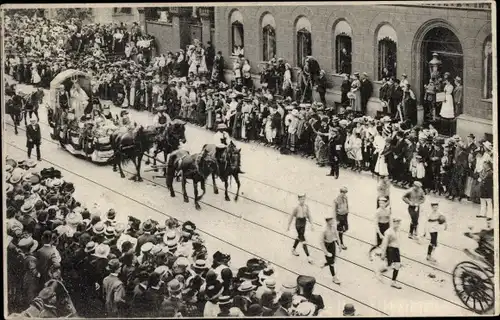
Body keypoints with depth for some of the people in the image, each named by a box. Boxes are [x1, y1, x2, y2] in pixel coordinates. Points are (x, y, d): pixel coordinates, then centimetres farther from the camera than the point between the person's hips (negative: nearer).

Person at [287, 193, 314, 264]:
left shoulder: (306, 206, -5)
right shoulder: (297, 208, -20)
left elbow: (309, 216, 5)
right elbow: (292, 216, -9)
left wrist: (311, 224, 2)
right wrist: (288, 226, -2)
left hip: (304, 223, 6)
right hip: (298, 224, -6)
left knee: (299, 237, 25)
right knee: (303, 240, -5)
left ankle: (293, 249, 49)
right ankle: (308, 257, -5)